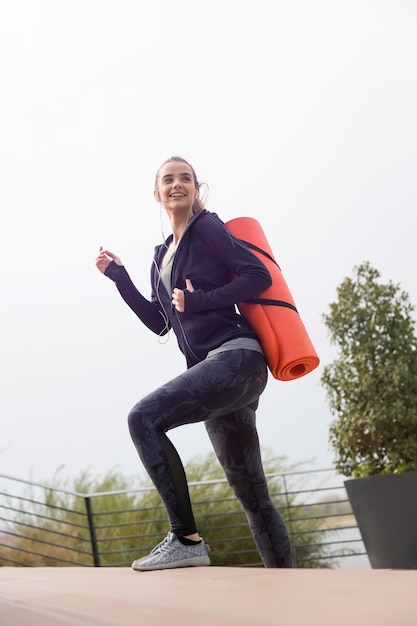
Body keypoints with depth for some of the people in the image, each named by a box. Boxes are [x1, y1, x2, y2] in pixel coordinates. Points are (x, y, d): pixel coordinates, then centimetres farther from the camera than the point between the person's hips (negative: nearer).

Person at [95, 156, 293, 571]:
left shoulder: (206, 229, 1)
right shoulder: (162, 255, 23)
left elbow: (259, 275, -8)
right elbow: (158, 322, 25)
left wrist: (199, 300, -14)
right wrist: (117, 275, 22)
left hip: (236, 357, -9)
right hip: (211, 368, 9)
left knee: (144, 417, -24)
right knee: (251, 493, 7)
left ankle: (186, 539, -23)